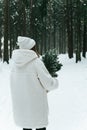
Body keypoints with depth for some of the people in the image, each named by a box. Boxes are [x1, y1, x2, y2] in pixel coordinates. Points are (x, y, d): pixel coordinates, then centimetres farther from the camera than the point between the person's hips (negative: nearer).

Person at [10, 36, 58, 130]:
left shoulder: (15, 63, -1)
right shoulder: (36, 62, -17)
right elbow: (49, 83, -14)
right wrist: (55, 82, 8)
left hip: (20, 106, 5)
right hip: (36, 105, -5)